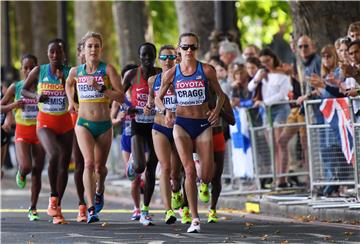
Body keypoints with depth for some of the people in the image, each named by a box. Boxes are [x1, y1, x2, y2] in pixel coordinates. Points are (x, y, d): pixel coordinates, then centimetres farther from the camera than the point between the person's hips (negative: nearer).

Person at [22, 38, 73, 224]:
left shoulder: (69, 73, -1)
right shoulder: (39, 71, -2)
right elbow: (24, 90, 9)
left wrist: (63, 81, -16)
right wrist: (35, 96, -11)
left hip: (65, 123, 2)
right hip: (45, 123, -2)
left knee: (64, 164, 2)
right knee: (54, 156, -27)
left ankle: (57, 208, 14)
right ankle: (53, 197, -12)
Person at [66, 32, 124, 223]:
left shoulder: (108, 69, -6)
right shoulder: (76, 71, 4)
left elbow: (121, 97, -11)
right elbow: (68, 84, 28)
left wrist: (101, 88, -21)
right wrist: (71, 101, 13)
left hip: (104, 125, 0)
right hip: (84, 123, 0)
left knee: (100, 167, 10)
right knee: (89, 162, -20)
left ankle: (99, 191, 46)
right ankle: (91, 208, -23)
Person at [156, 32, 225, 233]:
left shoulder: (207, 70, -2)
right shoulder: (171, 73, 1)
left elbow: (221, 94, 9)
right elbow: (158, 97, 13)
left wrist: (217, 110, -10)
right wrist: (165, 110, -8)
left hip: (203, 124, 0)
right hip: (181, 124, 0)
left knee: (207, 173, -5)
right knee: (190, 170, -12)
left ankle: (204, 186, 37)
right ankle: (195, 219, -7)